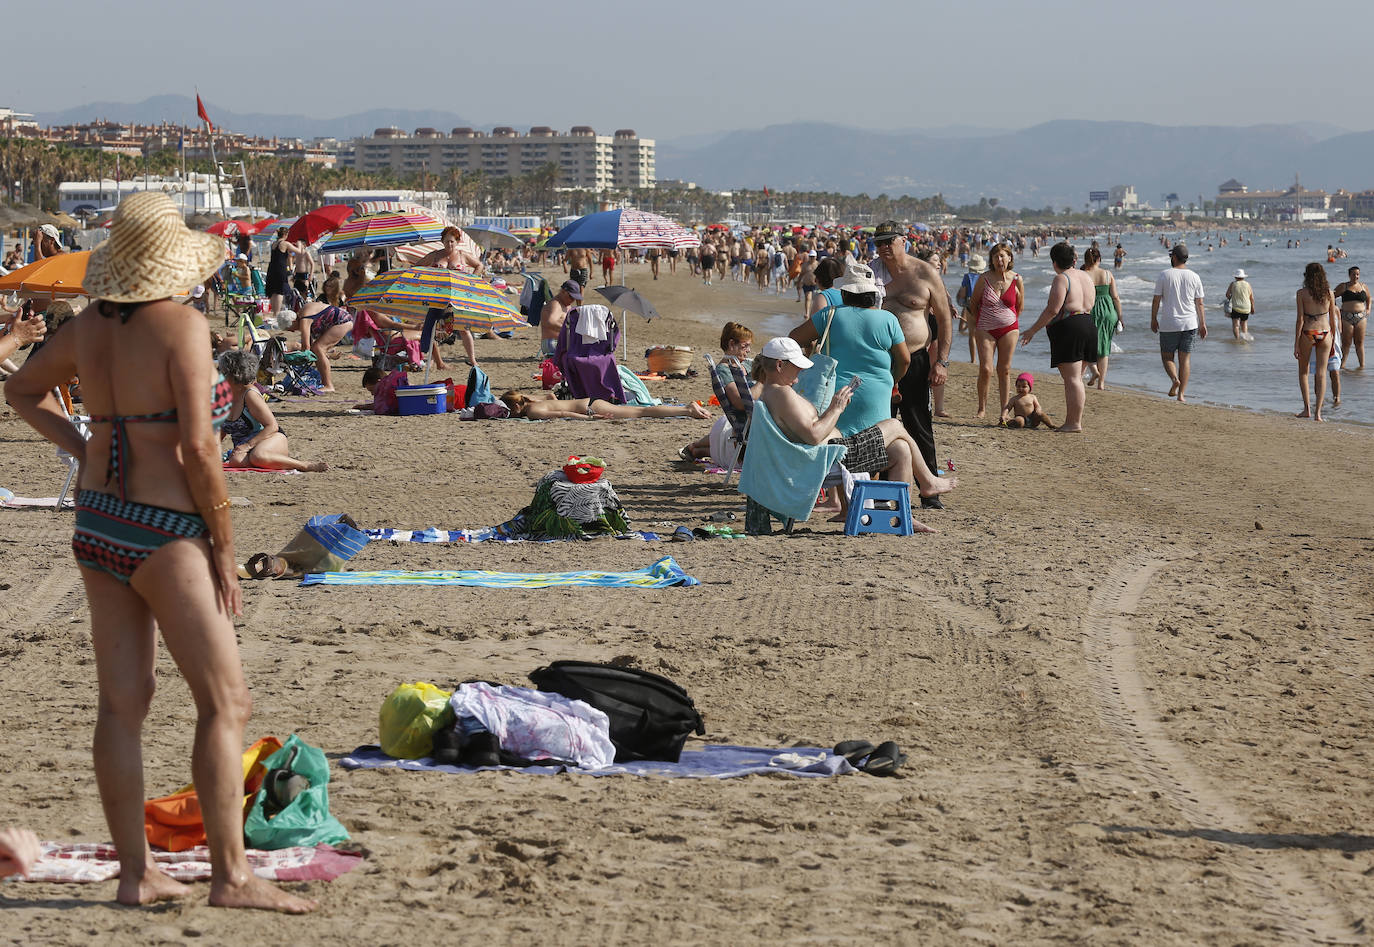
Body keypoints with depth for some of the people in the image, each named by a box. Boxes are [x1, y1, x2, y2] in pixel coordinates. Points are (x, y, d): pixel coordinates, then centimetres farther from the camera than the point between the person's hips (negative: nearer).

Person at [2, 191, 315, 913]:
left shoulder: (90, 326, 7)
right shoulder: (182, 326, -13)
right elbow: (197, 449, -18)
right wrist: (223, 548, -9)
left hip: (96, 526, 8)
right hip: (164, 532, -8)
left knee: (121, 704, 8)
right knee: (225, 703, -2)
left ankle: (134, 873, 12)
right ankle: (230, 875, -6)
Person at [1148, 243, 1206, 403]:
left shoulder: (1164, 275, -5)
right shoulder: (1194, 277, 2)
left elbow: (1156, 300, -3)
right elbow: (1199, 304, 4)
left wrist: (1153, 319, 7)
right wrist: (1202, 324, 9)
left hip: (1169, 324, -2)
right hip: (1189, 324, 2)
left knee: (1167, 356, 11)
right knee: (1185, 358, 7)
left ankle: (1174, 378, -17)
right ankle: (1181, 393, 3)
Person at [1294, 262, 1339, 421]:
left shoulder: (1302, 293, -7)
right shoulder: (1329, 293, 2)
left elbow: (1300, 319, -9)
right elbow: (1333, 319, 6)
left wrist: (1296, 344, -5)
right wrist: (1333, 340, 16)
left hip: (1308, 333, -2)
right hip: (1325, 333, 2)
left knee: (1303, 372, 16)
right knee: (1321, 374, 5)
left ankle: (1307, 408, 9)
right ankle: (1318, 412, 0)